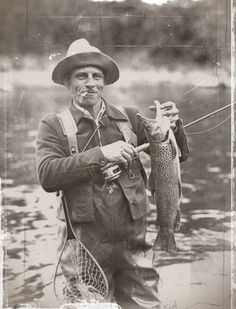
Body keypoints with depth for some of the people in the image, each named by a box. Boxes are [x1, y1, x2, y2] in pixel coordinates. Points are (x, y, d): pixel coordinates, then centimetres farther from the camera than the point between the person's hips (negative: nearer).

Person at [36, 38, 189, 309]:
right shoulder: (53, 126, 1)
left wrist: (173, 127, -9)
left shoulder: (130, 119, 7)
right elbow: (46, 175, -15)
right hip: (86, 248, -2)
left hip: (133, 243, 2)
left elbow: (178, 155, 11)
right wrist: (100, 154, -22)